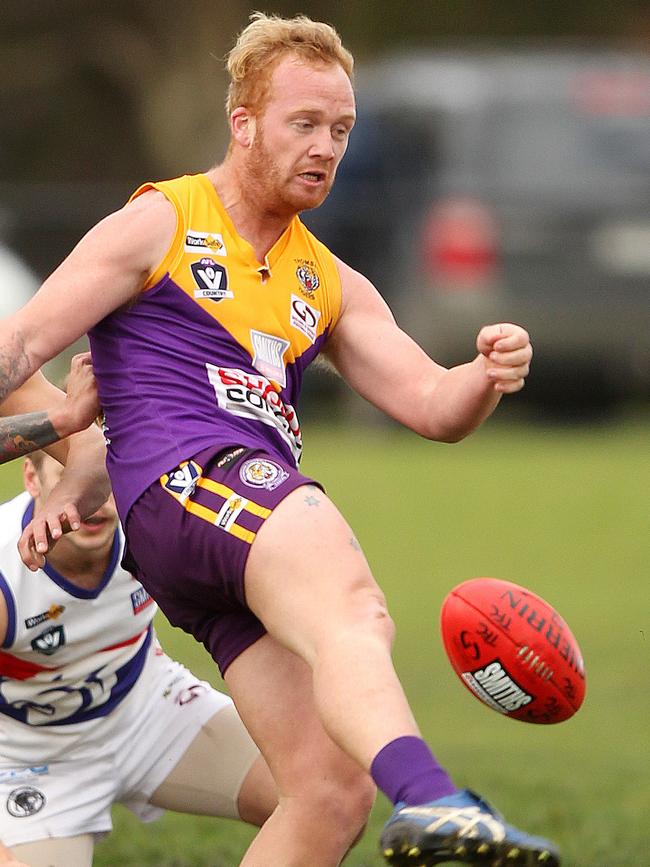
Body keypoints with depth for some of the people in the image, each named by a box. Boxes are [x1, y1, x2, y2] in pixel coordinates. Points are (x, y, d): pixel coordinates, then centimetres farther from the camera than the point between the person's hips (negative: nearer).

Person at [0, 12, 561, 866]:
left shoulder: (331, 286, 27)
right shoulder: (158, 226, 10)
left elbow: (430, 405, 18)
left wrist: (485, 377, -5)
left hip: (263, 519, 8)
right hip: (182, 479, -8)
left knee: (332, 791, -6)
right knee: (355, 613, -37)